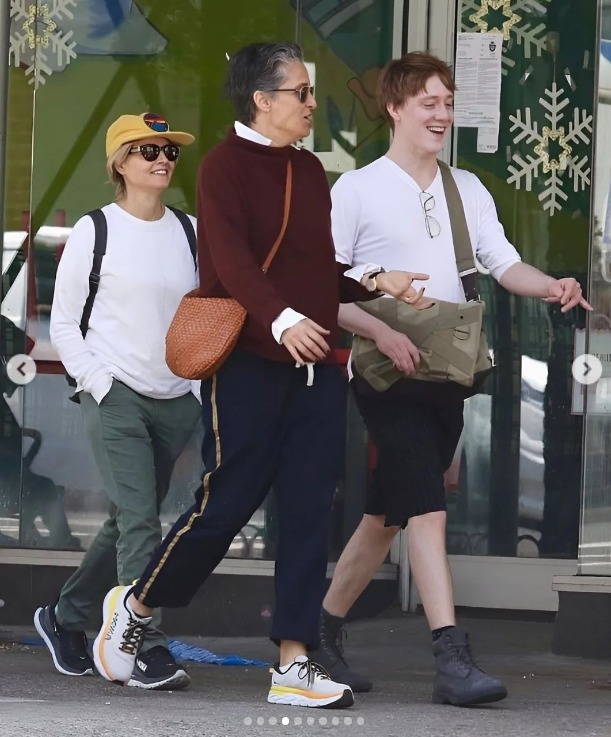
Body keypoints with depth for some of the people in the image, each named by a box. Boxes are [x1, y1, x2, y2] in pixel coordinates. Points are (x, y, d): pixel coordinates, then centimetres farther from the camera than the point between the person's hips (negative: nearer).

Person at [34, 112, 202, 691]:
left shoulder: (190, 232, 8)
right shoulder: (96, 231, -2)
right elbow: (63, 323, 1)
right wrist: (96, 382, -10)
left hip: (176, 402, 5)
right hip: (116, 397, -5)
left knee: (130, 520, 10)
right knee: (139, 519, -15)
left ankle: (64, 616, 28)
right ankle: (148, 649, -16)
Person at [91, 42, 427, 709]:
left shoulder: (310, 171, 17)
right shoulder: (226, 166, -7)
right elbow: (232, 259, -23)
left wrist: (375, 284, 9)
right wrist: (282, 320, -38)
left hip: (316, 366, 7)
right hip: (248, 362, -7)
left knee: (308, 511, 2)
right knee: (228, 500, -3)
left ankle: (293, 665, 4)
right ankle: (137, 604, 21)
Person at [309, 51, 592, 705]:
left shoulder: (467, 190, 14)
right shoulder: (356, 190, -3)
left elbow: (504, 263, 4)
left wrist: (550, 287, -17)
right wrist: (380, 332, -20)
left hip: (446, 374, 6)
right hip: (386, 376, -6)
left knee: (386, 514, 12)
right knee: (426, 506, -16)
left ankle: (324, 630, 26)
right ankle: (452, 660, -21)